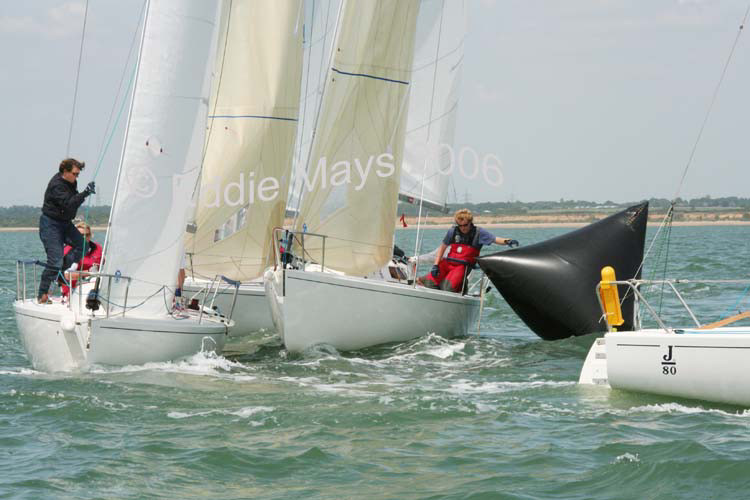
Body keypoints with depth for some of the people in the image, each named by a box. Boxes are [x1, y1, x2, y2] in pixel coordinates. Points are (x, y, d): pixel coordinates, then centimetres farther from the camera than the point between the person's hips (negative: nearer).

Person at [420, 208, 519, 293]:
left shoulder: (478, 232, -4)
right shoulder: (453, 231, 3)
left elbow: (495, 240, -14)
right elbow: (442, 247, 13)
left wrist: (507, 241, -36)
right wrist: (435, 265, 3)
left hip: (462, 266, -3)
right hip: (448, 262, 3)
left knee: (448, 288, -28)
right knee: (430, 283, -19)